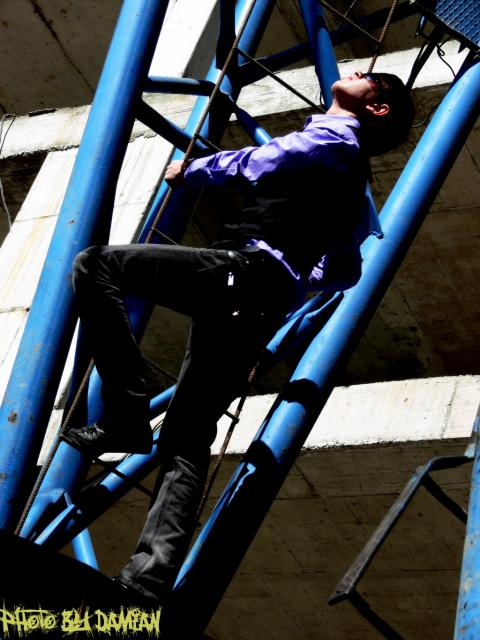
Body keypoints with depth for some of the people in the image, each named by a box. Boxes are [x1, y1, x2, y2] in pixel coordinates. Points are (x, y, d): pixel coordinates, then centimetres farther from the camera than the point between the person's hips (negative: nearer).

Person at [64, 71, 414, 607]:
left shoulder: (330, 139, 7)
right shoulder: (351, 173, 31)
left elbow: (251, 165, 2)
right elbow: (346, 269, 38)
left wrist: (188, 171, 18)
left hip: (242, 271, -9)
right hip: (265, 306, 9)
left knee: (95, 264, -13)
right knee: (187, 439, 3)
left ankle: (126, 417, -19)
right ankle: (149, 579, -10)